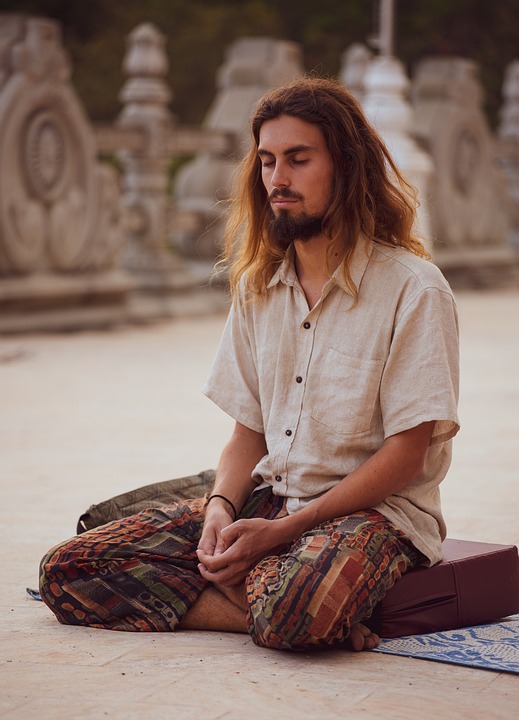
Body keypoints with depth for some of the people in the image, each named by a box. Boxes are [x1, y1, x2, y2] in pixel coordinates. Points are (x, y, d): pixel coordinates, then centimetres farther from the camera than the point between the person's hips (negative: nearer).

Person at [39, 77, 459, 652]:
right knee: (66, 572, -11)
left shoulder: (413, 288, -9)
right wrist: (221, 507, -11)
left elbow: (405, 455, -12)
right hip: (269, 498, 6)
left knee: (296, 608, -42)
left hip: (376, 510, -6)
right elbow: (249, 429, 11)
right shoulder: (257, 286, 11)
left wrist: (283, 531, -18)